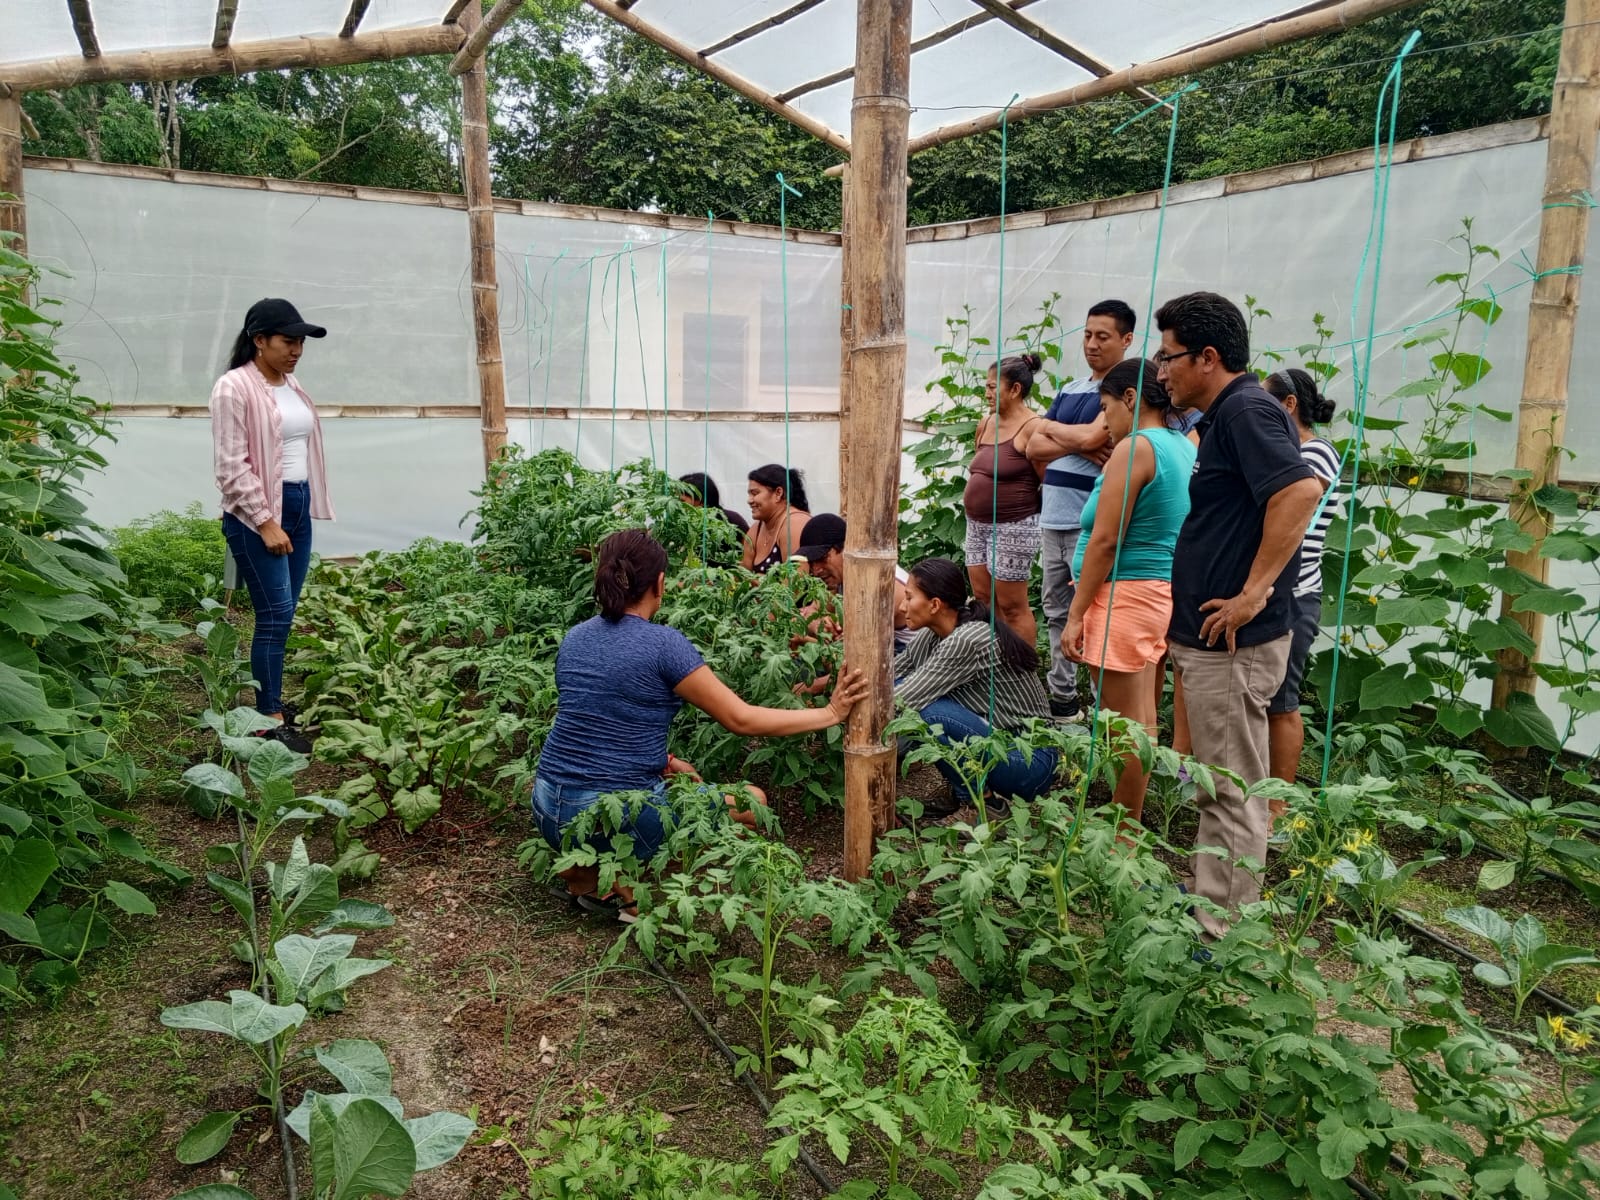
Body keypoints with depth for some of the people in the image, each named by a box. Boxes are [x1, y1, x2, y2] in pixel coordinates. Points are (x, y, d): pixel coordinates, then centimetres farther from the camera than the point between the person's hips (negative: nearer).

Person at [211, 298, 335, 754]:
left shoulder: (291, 384, 12)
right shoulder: (234, 388, -12)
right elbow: (232, 467, -15)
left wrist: (306, 503, 16)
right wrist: (266, 523, -17)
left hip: (298, 505, 8)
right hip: (256, 512, -7)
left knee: (284, 614, 11)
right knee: (275, 615, -7)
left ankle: (272, 701, 23)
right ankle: (270, 720, 3)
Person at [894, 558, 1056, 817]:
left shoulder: (967, 641, -25)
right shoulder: (931, 635, 0)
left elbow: (905, 700, -27)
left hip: (1029, 762, -8)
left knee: (928, 711, -28)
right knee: (902, 687, -3)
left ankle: (978, 800, -7)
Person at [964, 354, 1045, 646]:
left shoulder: (1031, 428, -14)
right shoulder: (986, 424, 10)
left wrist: (1026, 508, -6)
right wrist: (974, 500, 15)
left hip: (1012, 528, -8)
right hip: (977, 525, 9)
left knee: (1011, 606, -2)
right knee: (983, 601, 13)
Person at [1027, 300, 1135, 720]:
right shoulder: (1069, 390, 17)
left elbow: (1092, 435, -19)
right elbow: (1034, 447, 10)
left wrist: (1051, 427, 1)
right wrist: (1079, 446, -9)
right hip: (1052, 516, 8)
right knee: (1056, 611, 14)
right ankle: (1060, 694, 24)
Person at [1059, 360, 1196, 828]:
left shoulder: (1135, 447, -14)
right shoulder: (1186, 447, 12)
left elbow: (1105, 541, -18)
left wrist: (1076, 615, -15)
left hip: (1124, 594, -10)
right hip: (1161, 592, 10)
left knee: (1124, 724, -1)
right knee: (1141, 718, 16)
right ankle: (1132, 820, 27)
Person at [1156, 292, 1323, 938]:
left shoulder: (1245, 409, -15)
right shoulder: (1224, 415, 16)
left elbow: (1301, 489, -30)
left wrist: (1253, 592, -27)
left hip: (1233, 643, -11)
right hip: (1209, 639, 11)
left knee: (1232, 794, 0)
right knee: (1215, 786, 20)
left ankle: (1224, 939, 11)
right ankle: (1210, 904, 34)